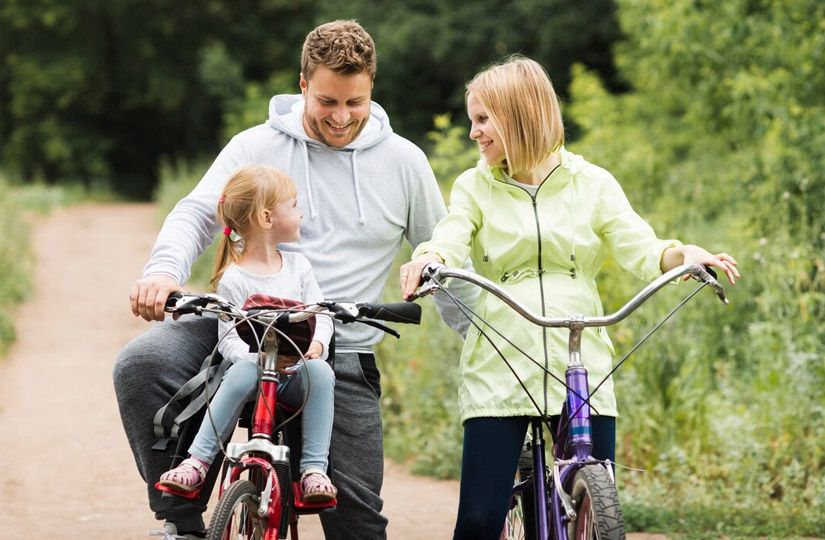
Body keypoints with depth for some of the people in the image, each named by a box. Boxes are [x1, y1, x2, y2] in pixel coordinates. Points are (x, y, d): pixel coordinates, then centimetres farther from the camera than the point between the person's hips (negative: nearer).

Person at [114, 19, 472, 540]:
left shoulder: (403, 161, 7)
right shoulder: (257, 147, 3)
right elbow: (197, 213, -5)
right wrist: (164, 271, -26)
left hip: (342, 356, 0)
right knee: (141, 366, -27)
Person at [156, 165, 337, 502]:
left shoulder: (297, 265, 13)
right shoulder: (233, 279, -2)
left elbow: (321, 314, 9)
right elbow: (229, 339, -7)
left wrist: (317, 343, -13)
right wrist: (258, 357, -27)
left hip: (295, 376, 3)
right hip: (254, 363, -3)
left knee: (320, 372, -31)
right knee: (243, 373, -37)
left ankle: (314, 471, -32)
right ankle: (197, 462, -31)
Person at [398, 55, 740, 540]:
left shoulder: (592, 184, 9)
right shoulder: (476, 187, 11)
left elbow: (640, 250, -1)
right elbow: (450, 240, -6)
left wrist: (682, 255, -23)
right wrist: (428, 259, -30)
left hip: (582, 371, 0)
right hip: (498, 370, 0)